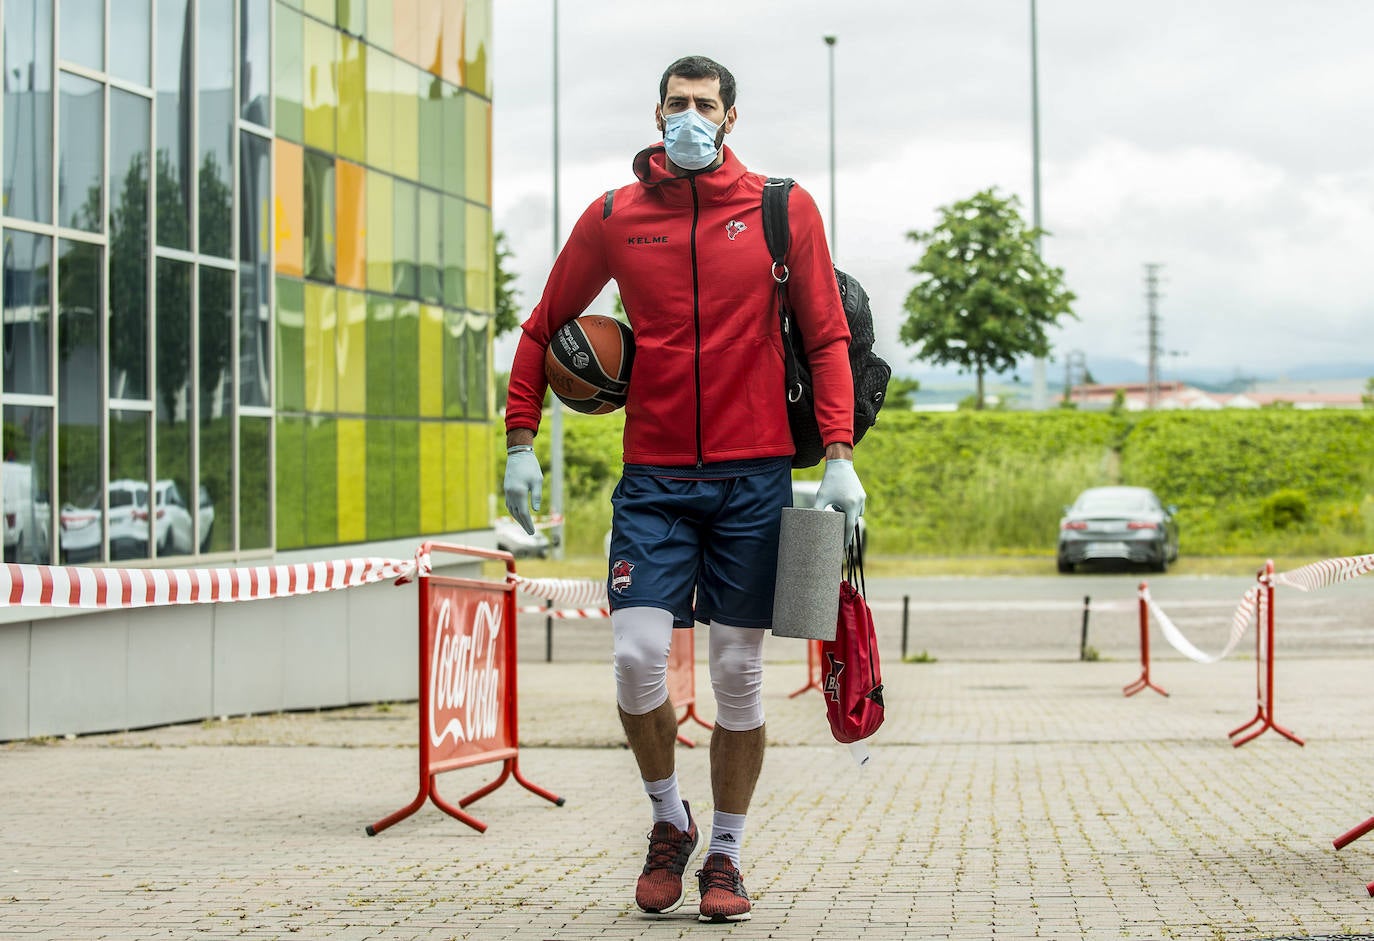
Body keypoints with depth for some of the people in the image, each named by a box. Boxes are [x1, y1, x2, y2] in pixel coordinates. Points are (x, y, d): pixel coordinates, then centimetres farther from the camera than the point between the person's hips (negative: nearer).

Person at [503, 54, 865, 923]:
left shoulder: (784, 211, 2)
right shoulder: (612, 218, 5)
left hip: (754, 476, -1)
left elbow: (828, 337, 3)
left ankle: (726, 853, 19)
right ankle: (669, 820, 14)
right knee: (637, 658, -11)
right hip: (653, 478, 1)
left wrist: (840, 457, -7)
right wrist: (522, 443, 8)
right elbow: (545, 328, 15)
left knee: (739, 673, 4)